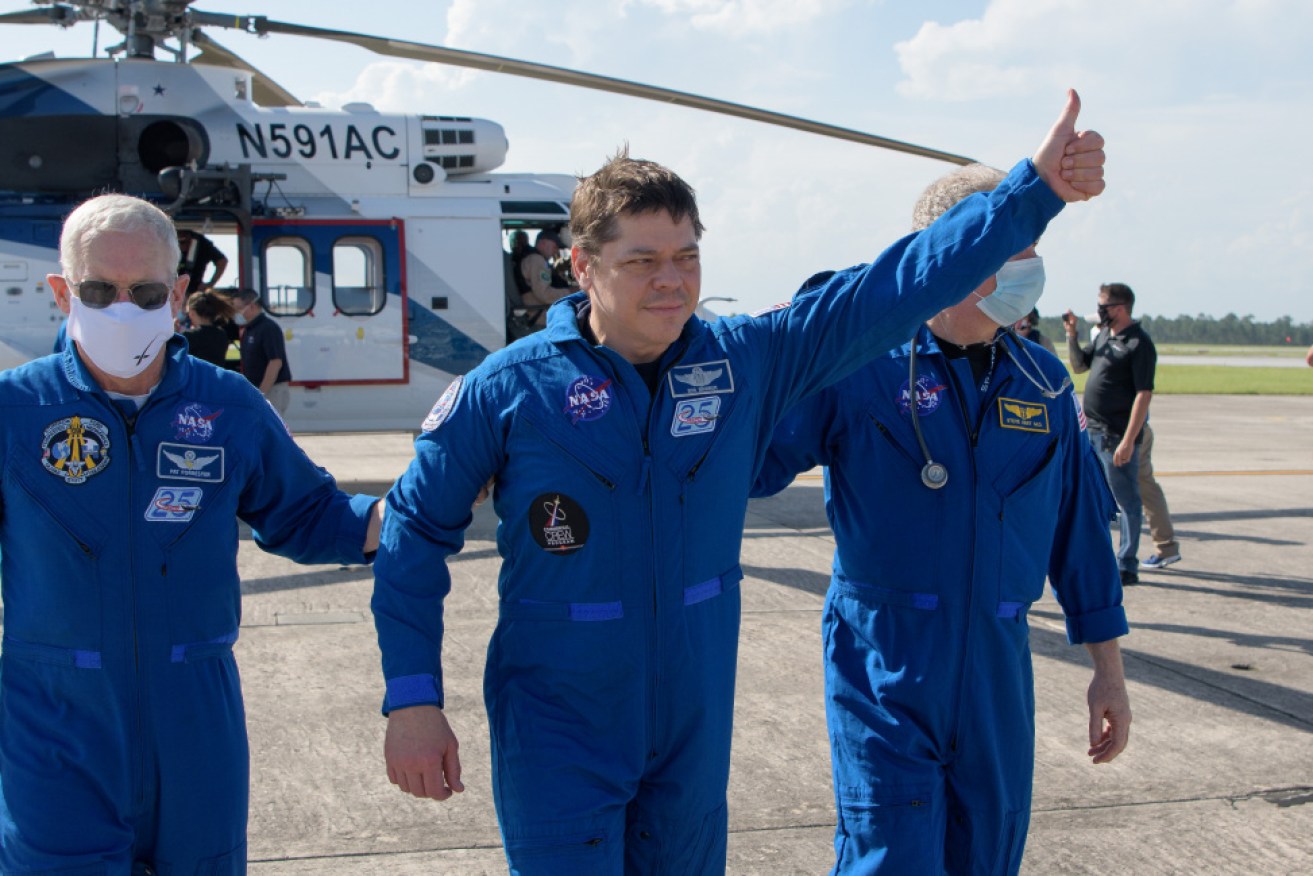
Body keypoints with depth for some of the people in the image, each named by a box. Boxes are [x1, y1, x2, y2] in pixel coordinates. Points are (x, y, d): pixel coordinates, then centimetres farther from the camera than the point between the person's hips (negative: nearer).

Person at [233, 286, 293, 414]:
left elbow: (276, 363, -21)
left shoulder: (269, 328, -14)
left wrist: (261, 393, -23)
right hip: (255, 391, 10)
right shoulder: (248, 330, 15)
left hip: (272, 390, -10)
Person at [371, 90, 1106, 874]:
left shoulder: (746, 361, -4)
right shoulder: (510, 387, -12)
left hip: (696, 729, 4)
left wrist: (1035, 189, -10)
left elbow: (896, 287, -5)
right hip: (559, 737, -4)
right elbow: (417, 529, -4)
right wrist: (413, 700, -8)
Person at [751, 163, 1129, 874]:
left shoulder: (1043, 382, 6)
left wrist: (1108, 670, 15)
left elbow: (1081, 531, 13)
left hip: (998, 675, 5)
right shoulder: (857, 364, -9)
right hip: (883, 672, -5)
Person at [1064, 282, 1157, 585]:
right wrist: (1071, 335, 8)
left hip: (1118, 435, -9)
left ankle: (1127, 566, 6)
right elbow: (1079, 365, 25)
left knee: (1127, 502, 0)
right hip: (1092, 432, 9)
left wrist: (1128, 441, -22)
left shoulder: (1139, 343, -13)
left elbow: (1144, 393, -18)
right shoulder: (1103, 335, 13)